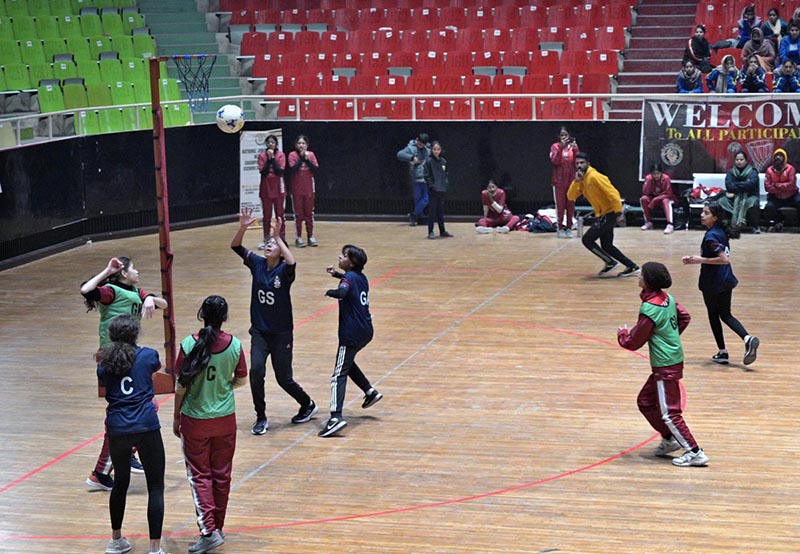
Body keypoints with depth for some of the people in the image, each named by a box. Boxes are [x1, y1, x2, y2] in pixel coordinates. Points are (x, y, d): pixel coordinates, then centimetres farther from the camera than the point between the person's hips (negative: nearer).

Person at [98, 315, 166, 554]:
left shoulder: (105, 364, 6)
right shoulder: (148, 355, 2)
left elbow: (105, 392, 16)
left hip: (117, 429, 3)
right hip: (147, 427, -3)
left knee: (120, 483, 21)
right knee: (155, 487, 1)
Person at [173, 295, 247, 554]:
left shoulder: (189, 344, -15)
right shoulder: (234, 345, -8)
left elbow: (181, 387, -10)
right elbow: (241, 380, 5)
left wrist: (176, 417, 4)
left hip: (195, 421, -2)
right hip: (225, 420, 2)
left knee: (200, 475, 5)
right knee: (221, 474, 14)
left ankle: (208, 530, -7)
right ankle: (218, 527, 25)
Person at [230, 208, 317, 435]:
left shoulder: (284, 270, -14)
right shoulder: (257, 264, -1)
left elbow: (291, 262, -38)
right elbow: (235, 247, -8)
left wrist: (277, 237, -38)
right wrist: (243, 228, -25)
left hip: (281, 333, -3)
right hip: (259, 331, 3)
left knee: (284, 378, 5)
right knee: (256, 370, -16)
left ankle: (308, 405, 34)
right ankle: (261, 418, -2)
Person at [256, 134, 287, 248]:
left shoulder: (281, 155, 0)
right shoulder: (262, 156, 3)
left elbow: (280, 171, -12)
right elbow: (262, 171, -8)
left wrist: (273, 158, -14)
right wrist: (269, 158, -13)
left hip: (278, 188, -1)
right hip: (266, 188, 1)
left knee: (280, 214, 2)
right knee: (266, 215, 5)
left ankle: (282, 238, 8)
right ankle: (266, 240, 9)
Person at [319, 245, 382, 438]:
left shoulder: (349, 278, -11)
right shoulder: (361, 277, 13)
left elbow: (342, 292, -33)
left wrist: (329, 292, -15)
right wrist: (337, 274, 28)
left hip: (352, 334, -9)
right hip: (366, 331, 9)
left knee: (339, 375, -13)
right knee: (347, 363, 32)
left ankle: (336, 417, -25)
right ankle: (370, 391, 31)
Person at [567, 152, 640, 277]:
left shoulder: (594, 176, -16)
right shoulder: (582, 180, 11)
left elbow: (613, 193, -21)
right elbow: (571, 196, 2)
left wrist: (618, 212, -25)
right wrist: (576, 181, -12)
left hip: (609, 214, -9)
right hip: (601, 215, 9)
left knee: (587, 239, -10)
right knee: (606, 246, 11)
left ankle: (610, 263, 0)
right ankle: (632, 267, 16)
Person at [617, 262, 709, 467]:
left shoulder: (649, 310, -22)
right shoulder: (667, 298, 2)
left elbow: (632, 343, -14)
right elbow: (685, 317, 18)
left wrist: (622, 333, 6)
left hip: (665, 367, -9)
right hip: (673, 360, 9)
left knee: (669, 413, -3)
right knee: (645, 402, 19)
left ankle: (695, 453, 0)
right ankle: (670, 439, 27)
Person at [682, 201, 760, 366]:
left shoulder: (711, 236, -20)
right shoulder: (721, 232, 7)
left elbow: (724, 259, -27)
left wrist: (700, 260, -22)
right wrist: (695, 259, 14)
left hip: (712, 283, -8)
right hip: (726, 280, 8)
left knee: (713, 314, 10)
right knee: (725, 315, 15)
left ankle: (722, 352, 16)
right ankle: (747, 338, -6)